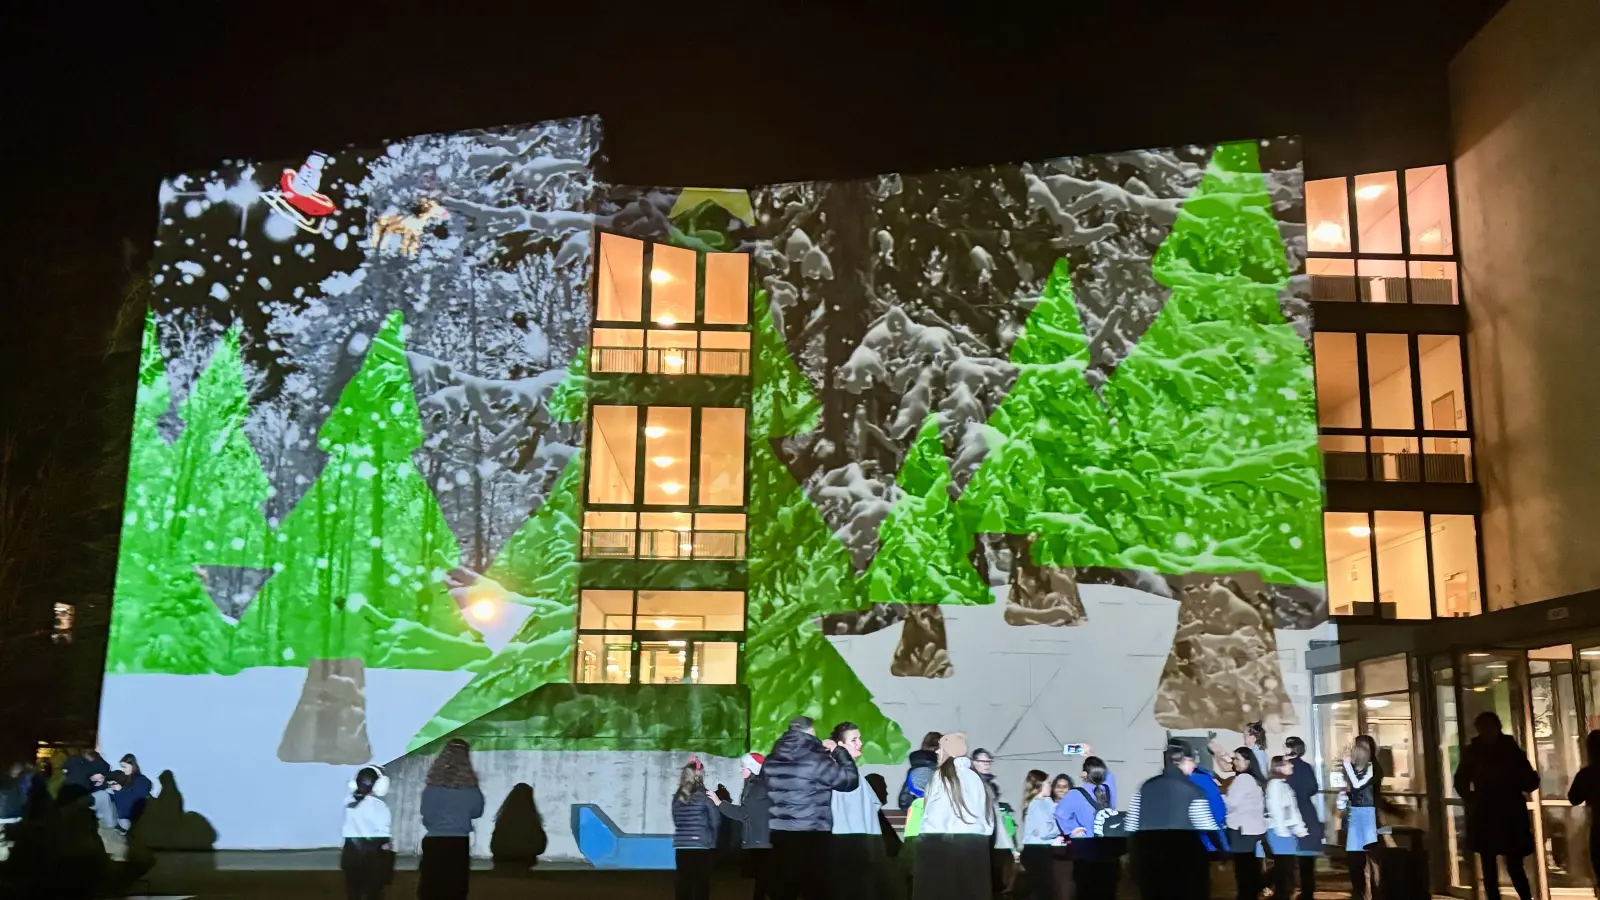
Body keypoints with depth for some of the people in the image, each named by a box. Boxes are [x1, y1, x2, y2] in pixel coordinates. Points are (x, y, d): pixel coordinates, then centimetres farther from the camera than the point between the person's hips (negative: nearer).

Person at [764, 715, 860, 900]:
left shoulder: (772, 760, 5)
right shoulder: (815, 759, -11)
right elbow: (850, 779, -6)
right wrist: (839, 751, 8)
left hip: (780, 834, 5)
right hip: (812, 835, -5)